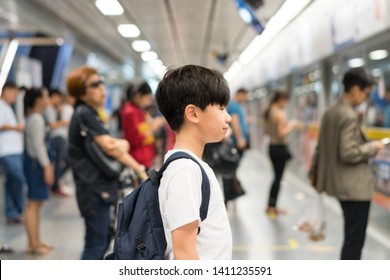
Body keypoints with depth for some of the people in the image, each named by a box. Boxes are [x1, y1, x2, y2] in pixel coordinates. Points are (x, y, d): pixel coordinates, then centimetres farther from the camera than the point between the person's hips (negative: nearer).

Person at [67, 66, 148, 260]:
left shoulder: (90, 114, 18)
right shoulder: (84, 114, -12)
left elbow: (115, 143, 12)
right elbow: (109, 147, -19)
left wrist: (121, 144, -12)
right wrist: (139, 168, -14)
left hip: (99, 187, 10)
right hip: (94, 188, -10)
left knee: (102, 242, 16)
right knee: (95, 244, -5)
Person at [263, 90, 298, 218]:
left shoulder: (268, 112, 9)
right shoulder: (280, 113, -16)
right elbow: (281, 133, -21)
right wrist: (291, 126, -6)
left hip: (272, 146, 8)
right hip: (280, 148, -8)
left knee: (277, 176, 16)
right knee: (278, 177, 0)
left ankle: (271, 206, 21)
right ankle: (272, 207, 5)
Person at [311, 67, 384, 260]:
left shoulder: (330, 112, 8)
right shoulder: (349, 116, -20)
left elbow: (321, 146, 15)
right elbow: (348, 153, -24)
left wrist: (316, 171, 22)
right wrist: (372, 147, -10)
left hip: (340, 183, 10)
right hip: (355, 186, -10)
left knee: (352, 234, 22)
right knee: (355, 238, -1)